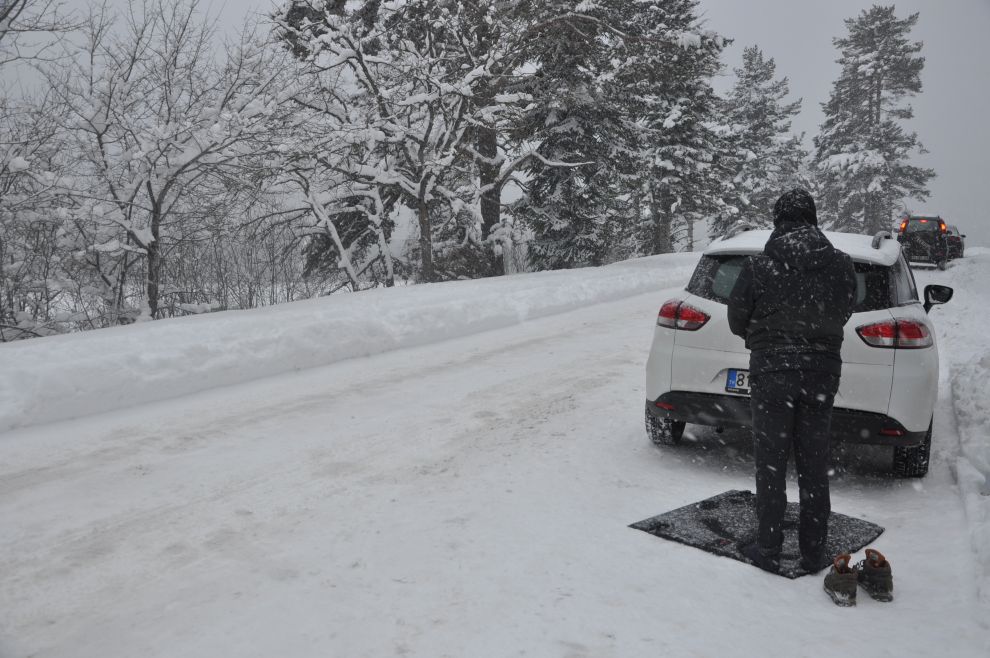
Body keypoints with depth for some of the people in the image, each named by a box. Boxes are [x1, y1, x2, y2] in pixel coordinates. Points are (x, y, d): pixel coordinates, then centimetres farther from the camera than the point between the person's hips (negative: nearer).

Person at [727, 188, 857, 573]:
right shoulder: (842, 266, -2)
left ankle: (768, 549, 16)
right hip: (822, 372, 3)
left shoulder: (759, 267, -11)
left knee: (771, 465, 8)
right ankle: (813, 553, 23)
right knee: (814, 466, 13)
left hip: (771, 372, -3)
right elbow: (843, 315, 8)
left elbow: (737, 321, -2)